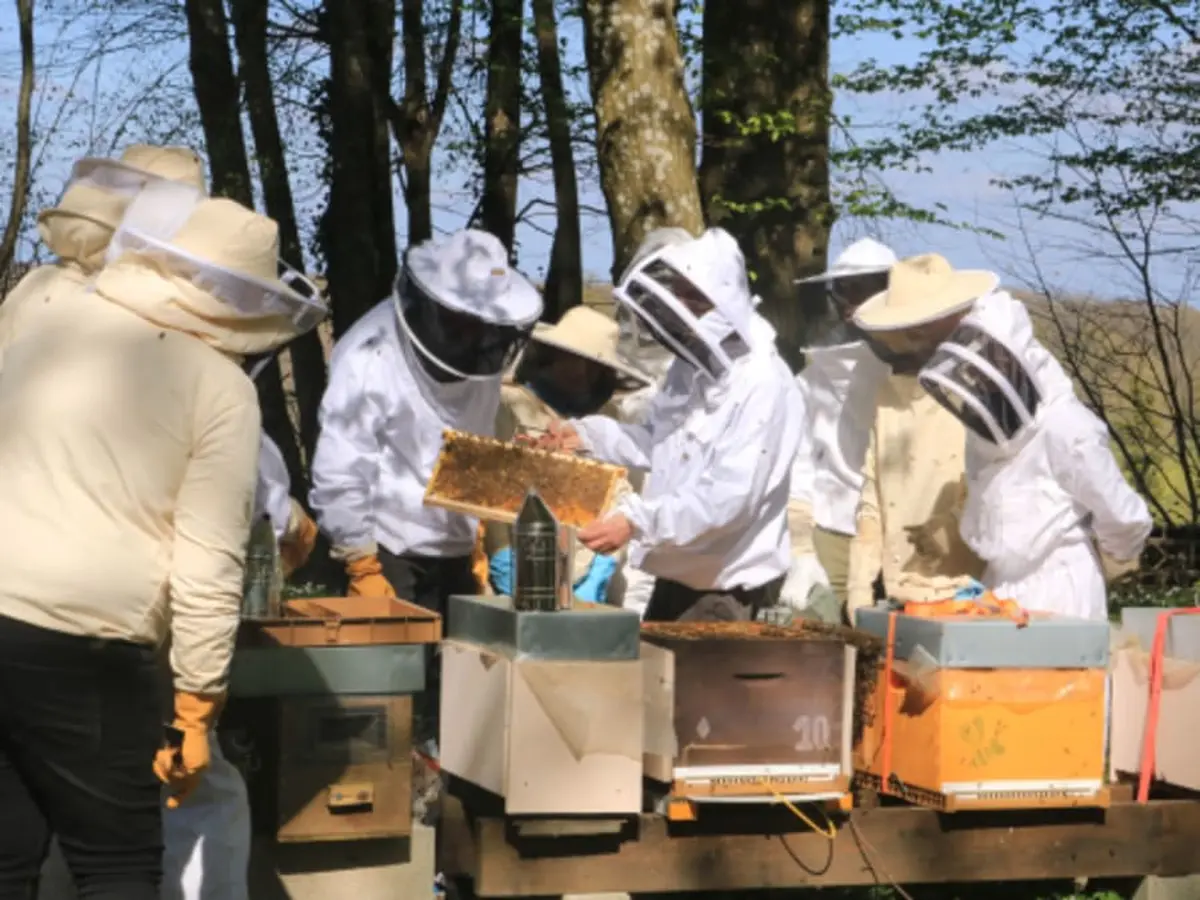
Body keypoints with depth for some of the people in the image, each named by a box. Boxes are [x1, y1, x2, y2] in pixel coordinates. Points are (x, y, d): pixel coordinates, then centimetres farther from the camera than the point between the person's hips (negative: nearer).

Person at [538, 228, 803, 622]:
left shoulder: (761, 385, -22)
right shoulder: (691, 368, 7)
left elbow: (730, 497, -29)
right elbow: (658, 443, 19)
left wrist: (638, 520, -37)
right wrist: (588, 434, 4)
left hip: (729, 592, -9)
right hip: (678, 576, 9)